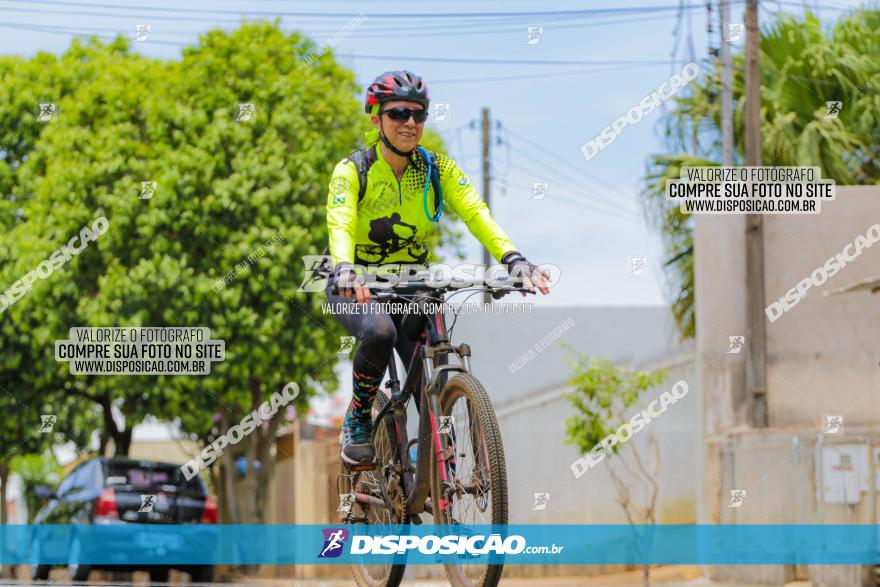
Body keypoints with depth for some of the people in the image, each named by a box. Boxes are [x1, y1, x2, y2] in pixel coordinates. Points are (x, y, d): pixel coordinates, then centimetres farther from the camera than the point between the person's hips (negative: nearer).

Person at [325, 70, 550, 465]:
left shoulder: (437, 169, -5)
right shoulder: (352, 170, -14)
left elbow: (475, 212, -20)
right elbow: (340, 225, -30)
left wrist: (512, 258, -39)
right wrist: (345, 271, -53)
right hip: (357, 286, -3)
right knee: (379, 331, -36)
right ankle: (357, 421, -13)